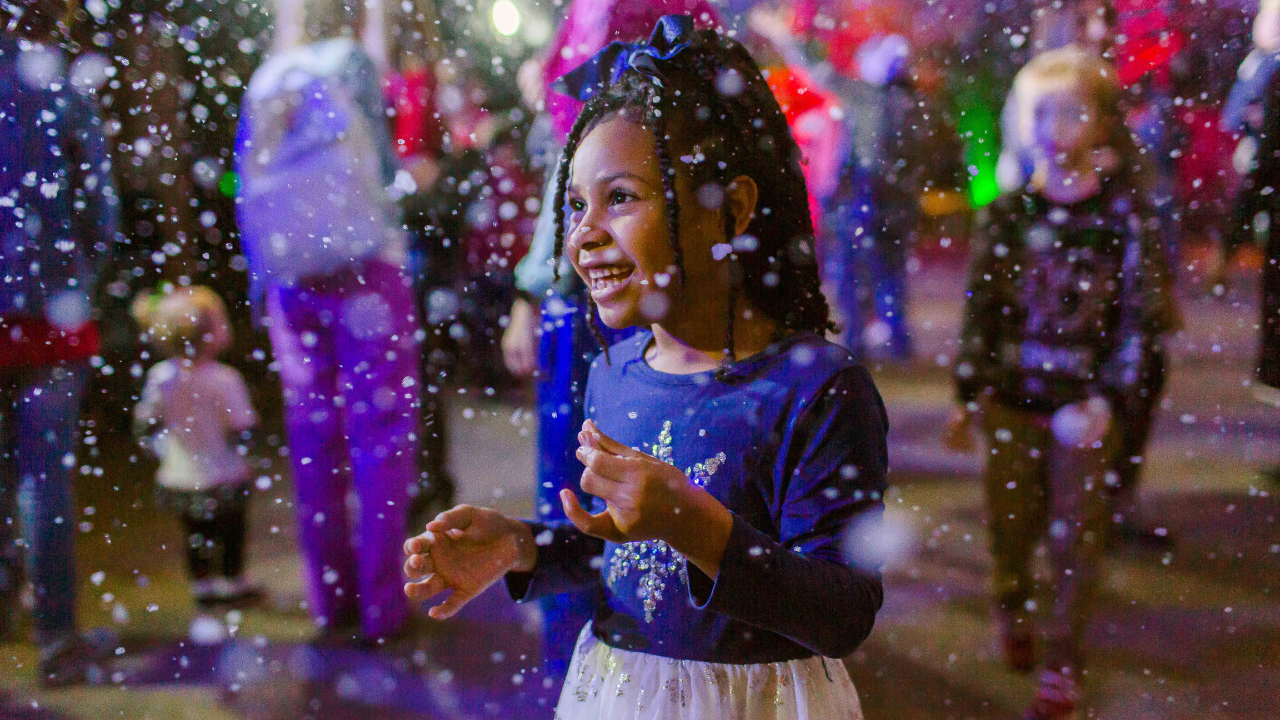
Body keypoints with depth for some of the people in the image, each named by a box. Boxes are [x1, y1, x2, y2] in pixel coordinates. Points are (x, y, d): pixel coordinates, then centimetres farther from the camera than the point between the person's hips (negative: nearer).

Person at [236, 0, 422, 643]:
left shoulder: (264, 80, 10)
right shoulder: (353, 63, -2)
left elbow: (248, 186, 11)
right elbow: (381, 165, -7)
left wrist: (260, 277, 16)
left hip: (289, 281, 5)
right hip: (365, 268, -5)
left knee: (313, 436, 9)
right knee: (382, 431, 0)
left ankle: (329, 601, 15)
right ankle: (380, 607, 1)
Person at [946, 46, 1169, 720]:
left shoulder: (1124, 216, -5)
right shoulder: (1006, 214, 2)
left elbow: (1140, 319, -5)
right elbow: (979, 306, 7)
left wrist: (1109, 400, -14)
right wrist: (969, 392, 4)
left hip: (1086, 407, -2)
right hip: (1013, 399, 2)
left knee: (1076, 539, 3)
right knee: (1010, 523, 12)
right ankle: (1014, 619, 41)